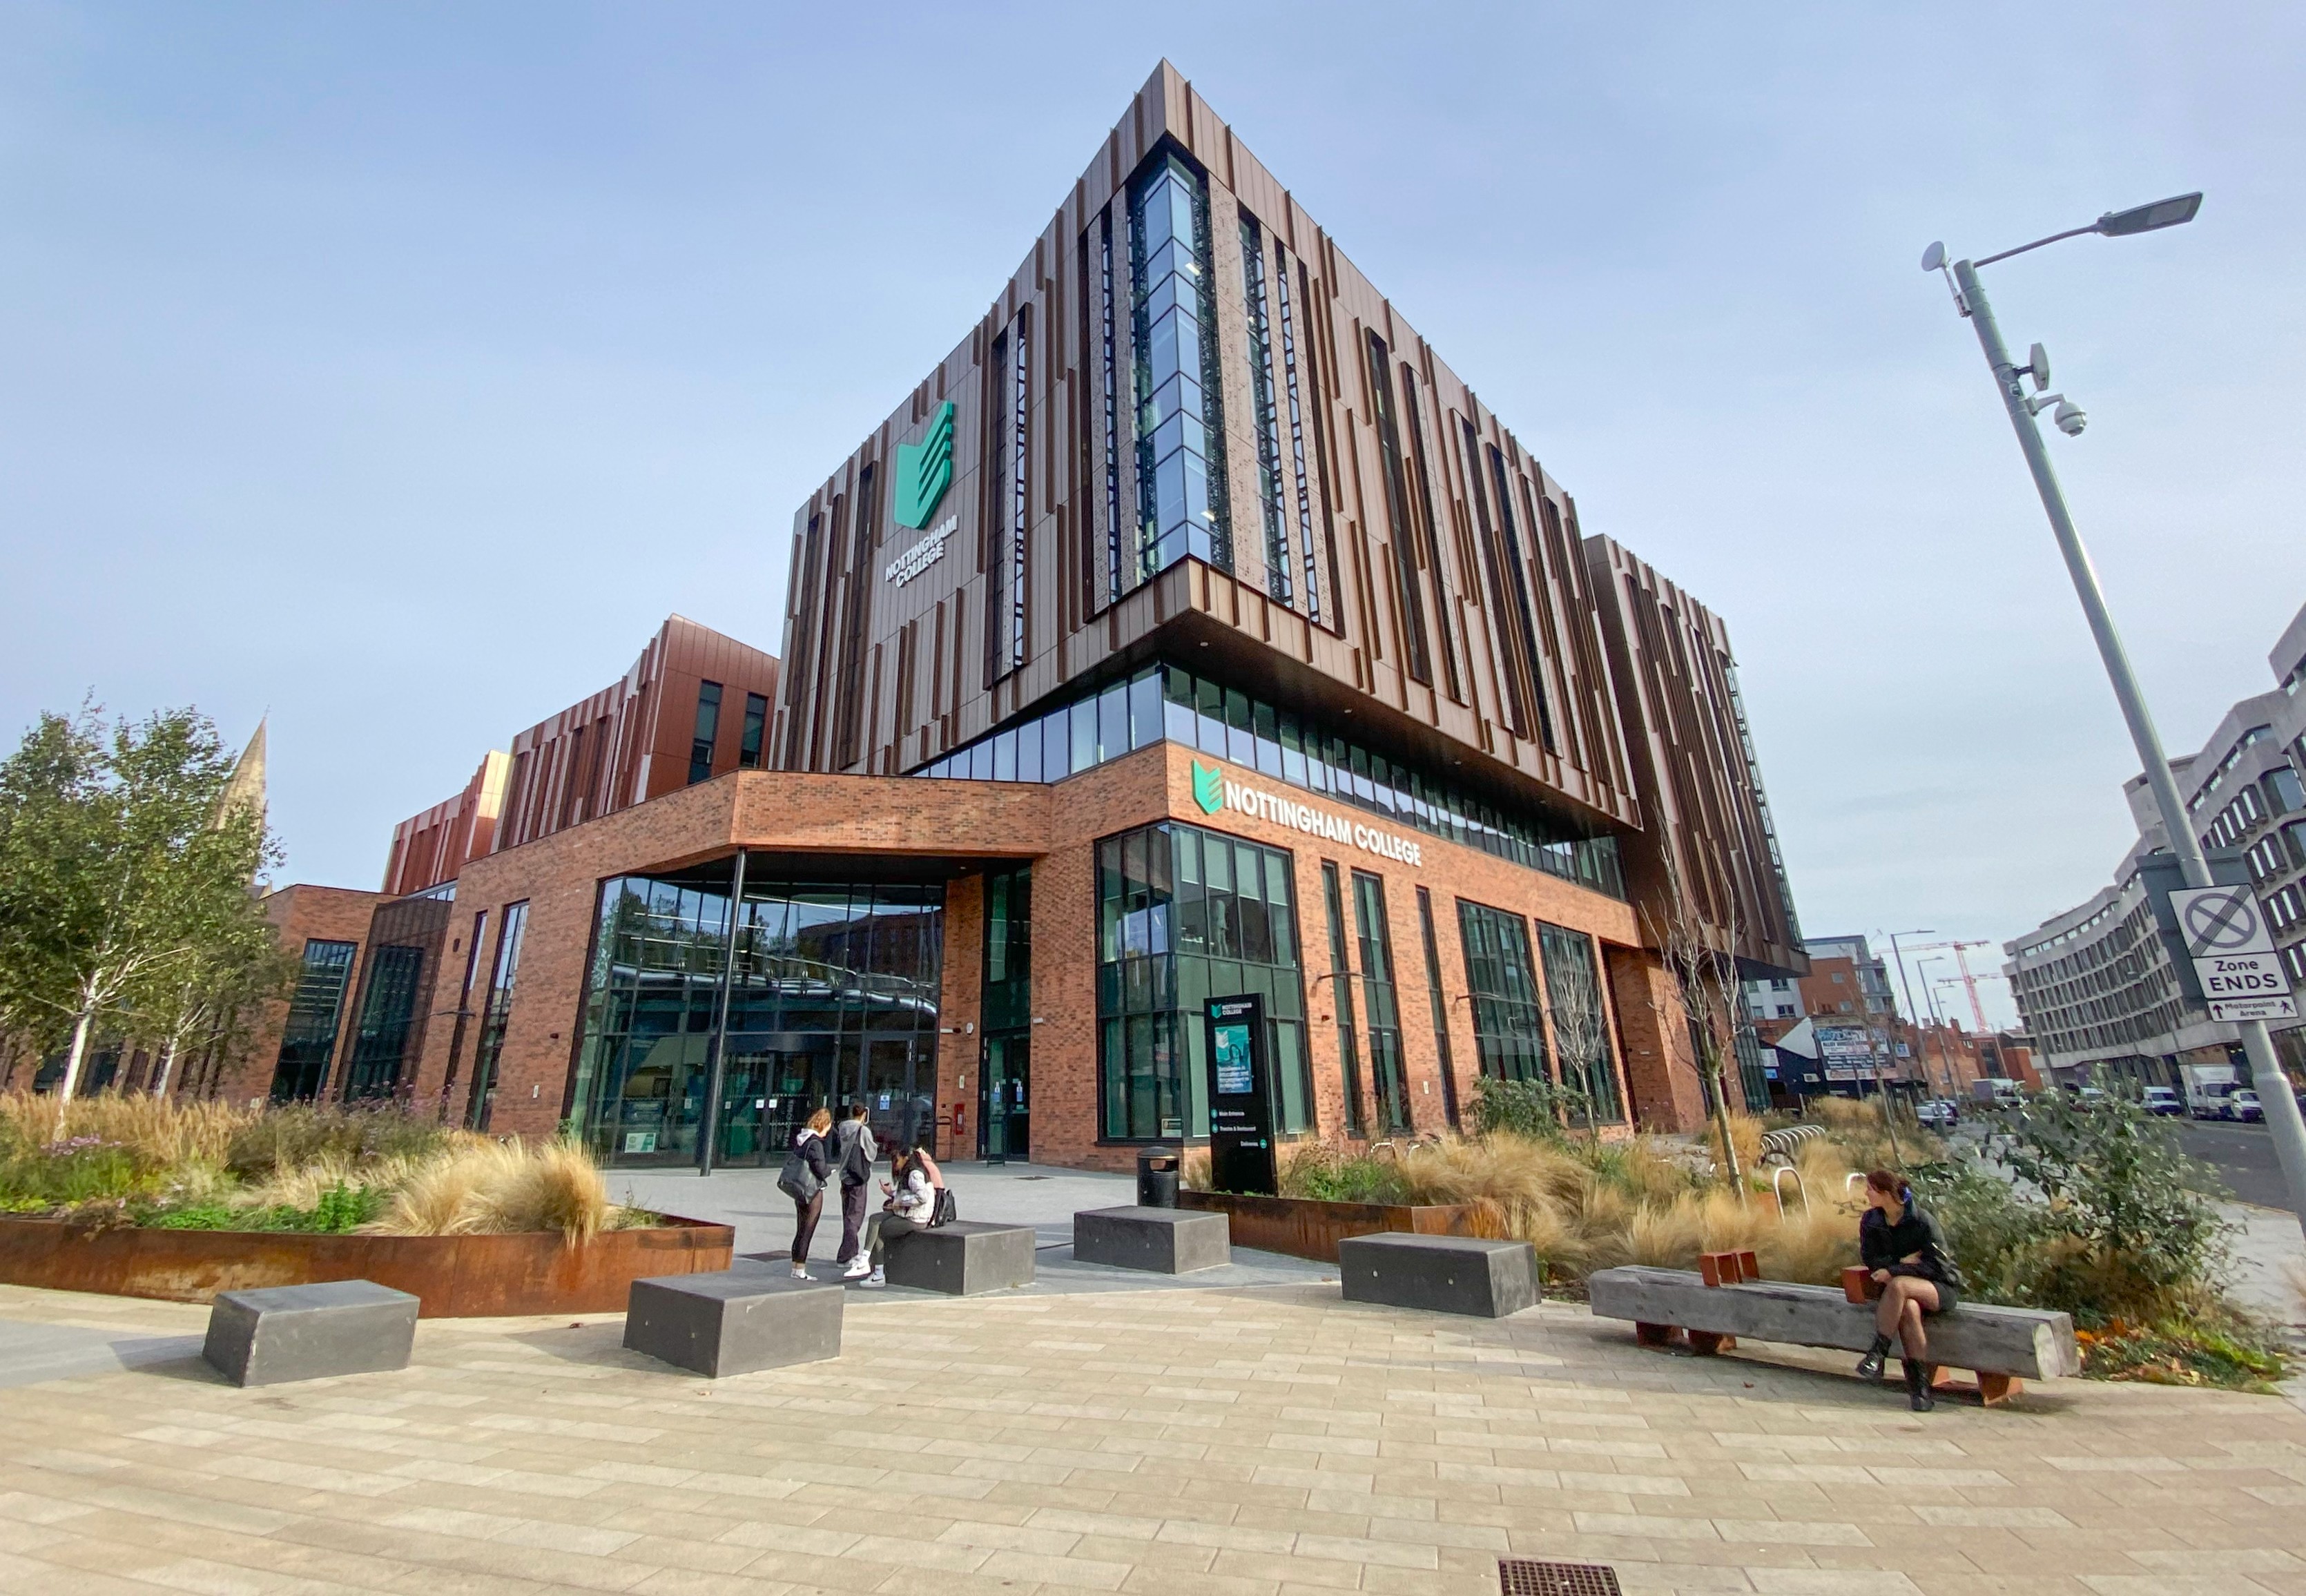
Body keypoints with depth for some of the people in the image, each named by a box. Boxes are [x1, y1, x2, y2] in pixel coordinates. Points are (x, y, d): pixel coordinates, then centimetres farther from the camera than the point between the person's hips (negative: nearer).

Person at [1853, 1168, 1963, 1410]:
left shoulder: (1923, 1220, -13)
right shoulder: (1870, 1222, 2)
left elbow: (1936, 1265, -15)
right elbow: (1869, 1260, 2)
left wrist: (1893, 1271, -21)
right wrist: (1902, 1261, -14)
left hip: (1940, 1286, -3)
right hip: (1905, 1292, 4)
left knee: (1898, 1285, -37)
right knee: (1909, 1309, -34)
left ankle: (1877, 1354, -33)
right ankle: (1920, 1385, -30)